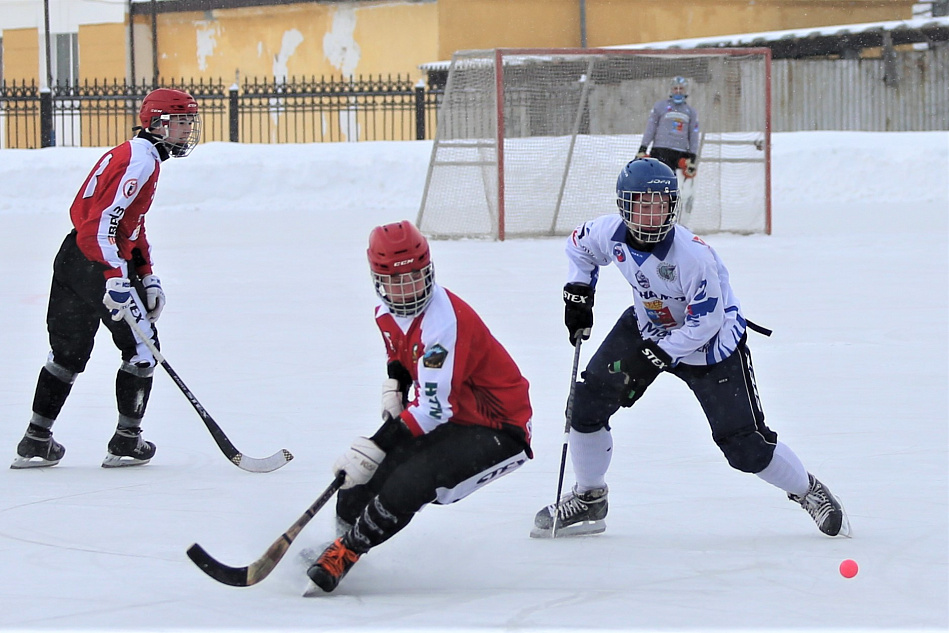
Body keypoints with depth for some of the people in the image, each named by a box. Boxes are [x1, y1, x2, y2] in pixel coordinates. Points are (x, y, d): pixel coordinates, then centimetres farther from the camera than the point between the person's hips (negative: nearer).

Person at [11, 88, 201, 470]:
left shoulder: (135, 154, 20)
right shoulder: (140, 161, -14)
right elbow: (104, 223, -23)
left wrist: (147, 277, 20)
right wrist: (117, 279, -30)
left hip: (73, 259, 10)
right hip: (100, 263, -10)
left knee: (68, 352, 14)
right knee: (141, 347, 0)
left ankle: (36, 441, 15)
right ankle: (127, 443, 4)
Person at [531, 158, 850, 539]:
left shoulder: (692, 255, -34)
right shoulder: (610, 234, -17)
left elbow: (706, 320, -26)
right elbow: (579, 247, 8)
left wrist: (660, 353, -27)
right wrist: (578, 292, -4)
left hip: (710, 343, -5)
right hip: (647, 328, 5)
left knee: (745, 443, -8)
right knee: (588, 403, -7)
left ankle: (808, 491, 18)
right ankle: (589, 500, 12)